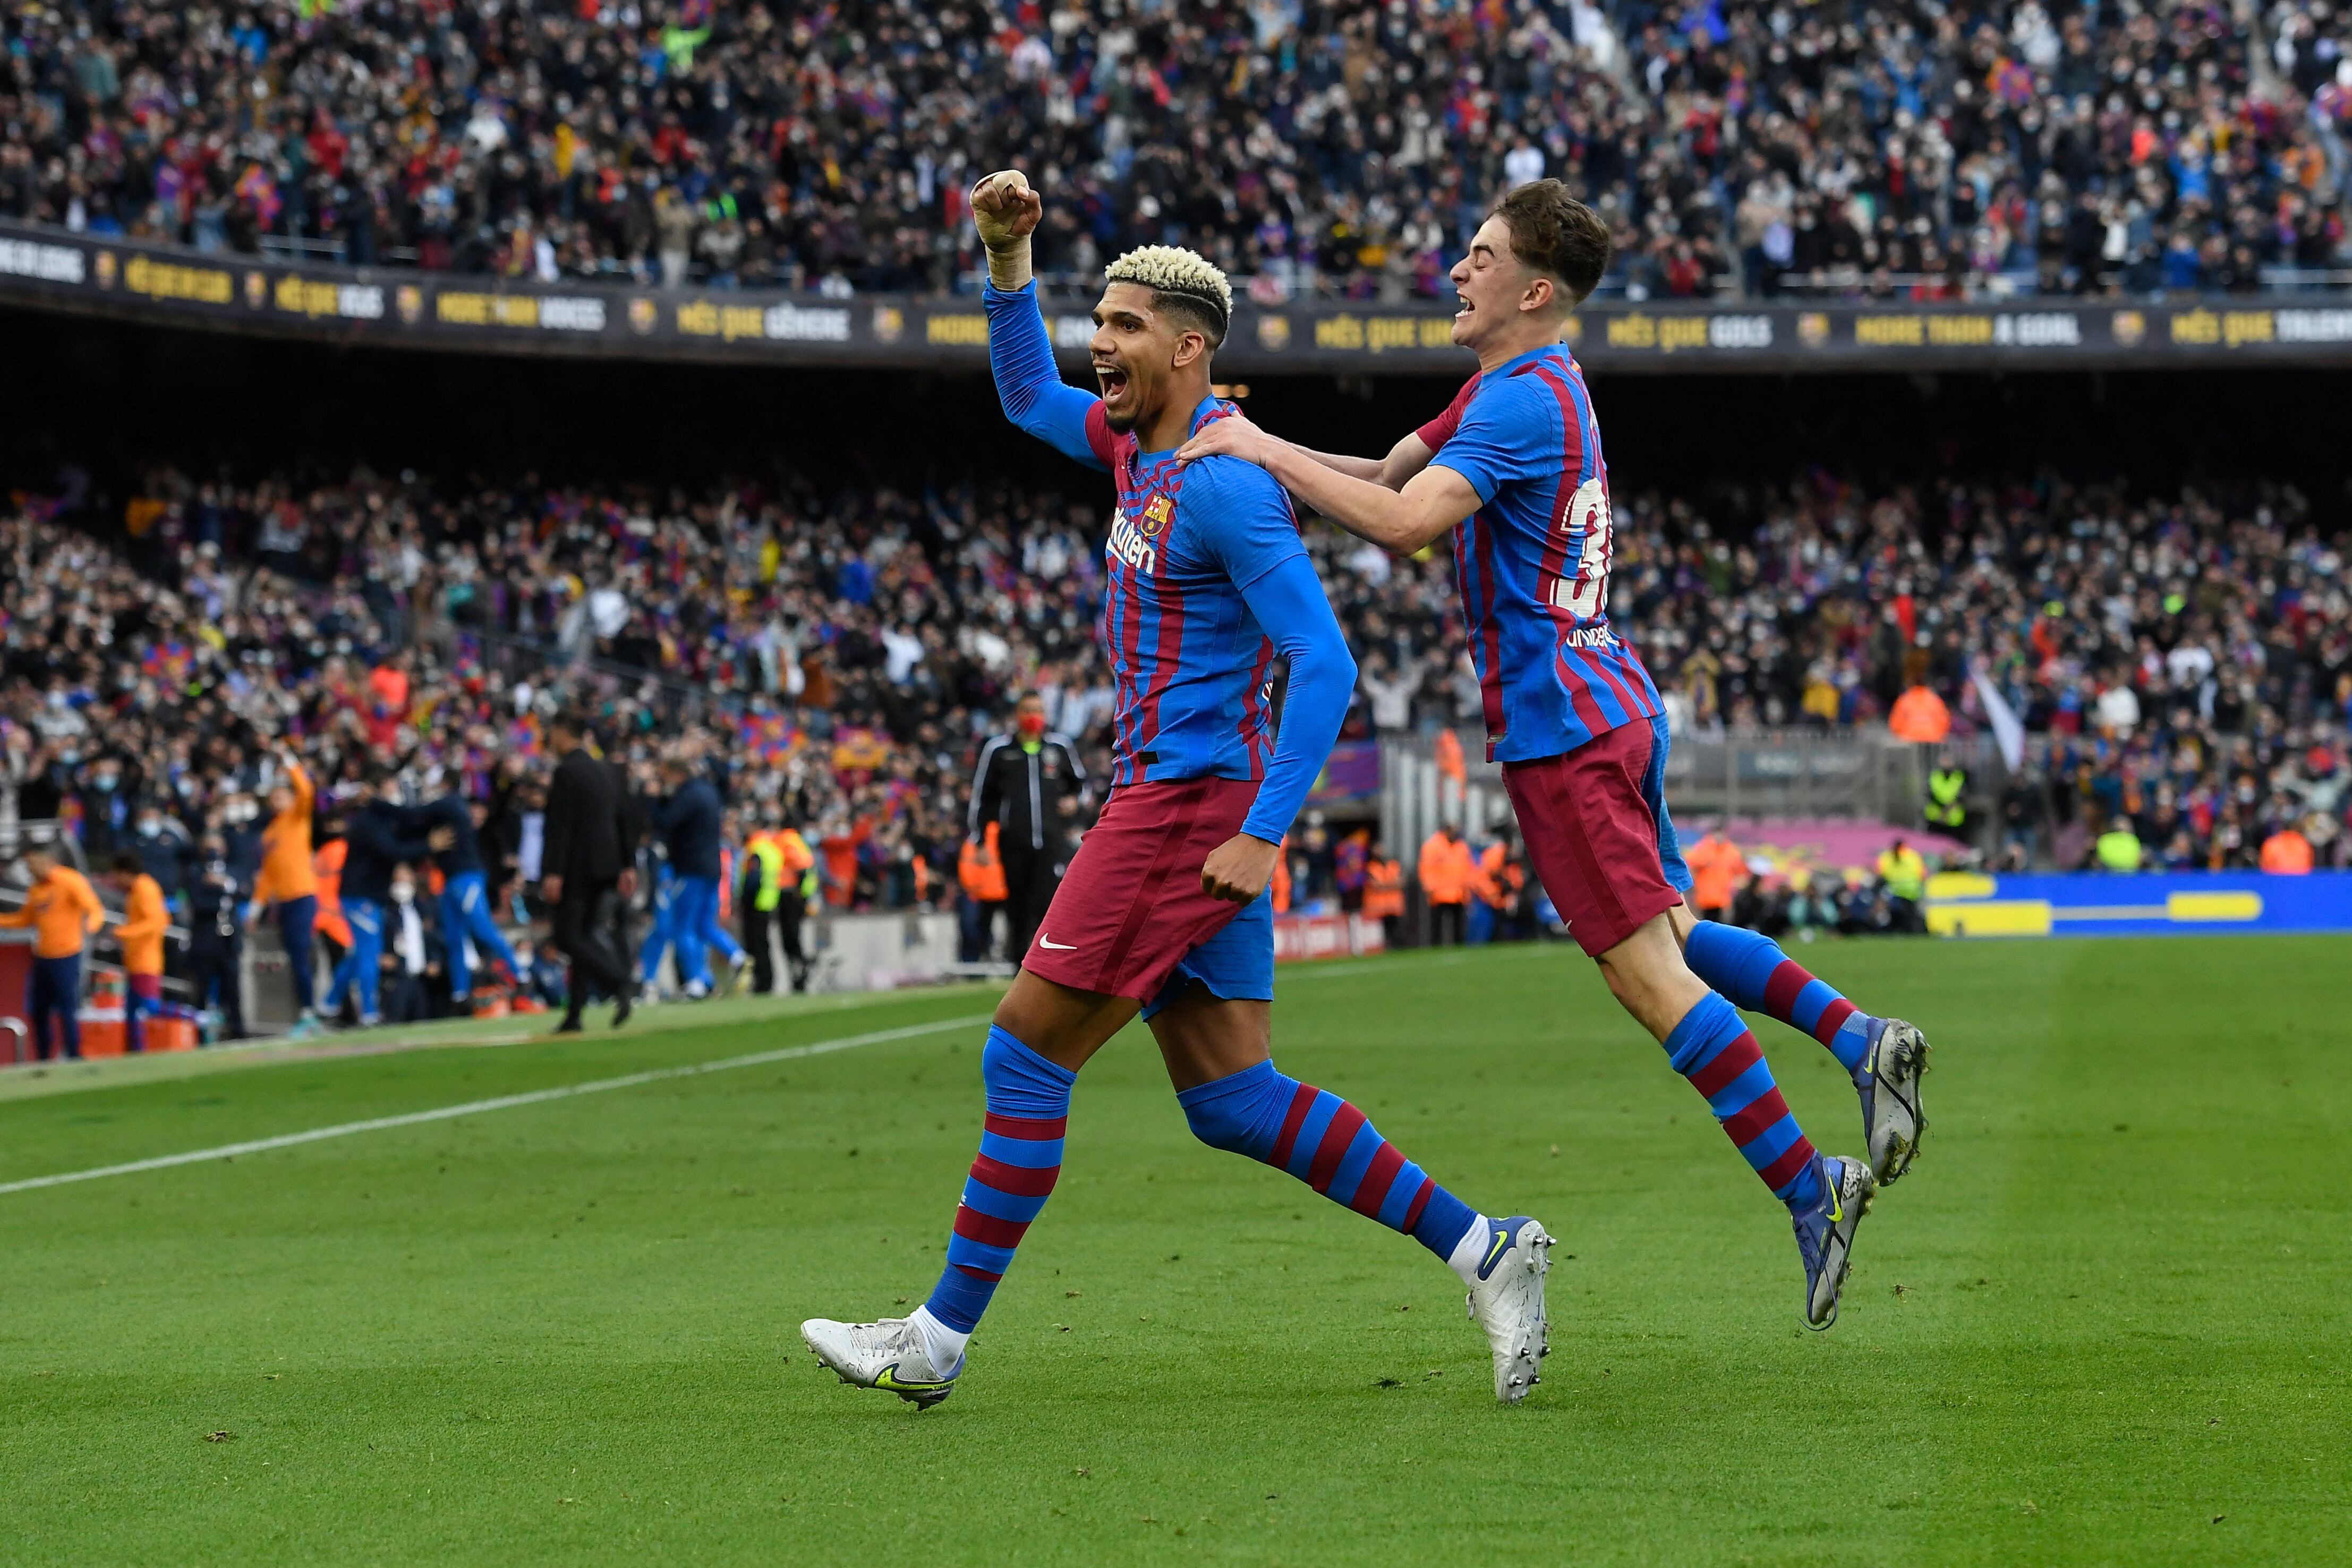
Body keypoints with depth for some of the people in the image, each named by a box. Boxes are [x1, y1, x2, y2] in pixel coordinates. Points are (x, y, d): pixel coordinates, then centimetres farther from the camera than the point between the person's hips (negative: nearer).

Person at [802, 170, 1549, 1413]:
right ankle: (1483, 1252, 6)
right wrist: (1007, 258, 15)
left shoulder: (1224, 485, -15)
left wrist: (1262, 836, -23)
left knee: (1027, 1057, -5)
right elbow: (1031, 399, 30)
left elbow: (1325, 666, -19)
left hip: (1189, 798, -10)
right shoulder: (1139, 443, 13)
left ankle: (939, 1340, 2)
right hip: (1167, 803, 10)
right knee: (1229, 1099, 6)